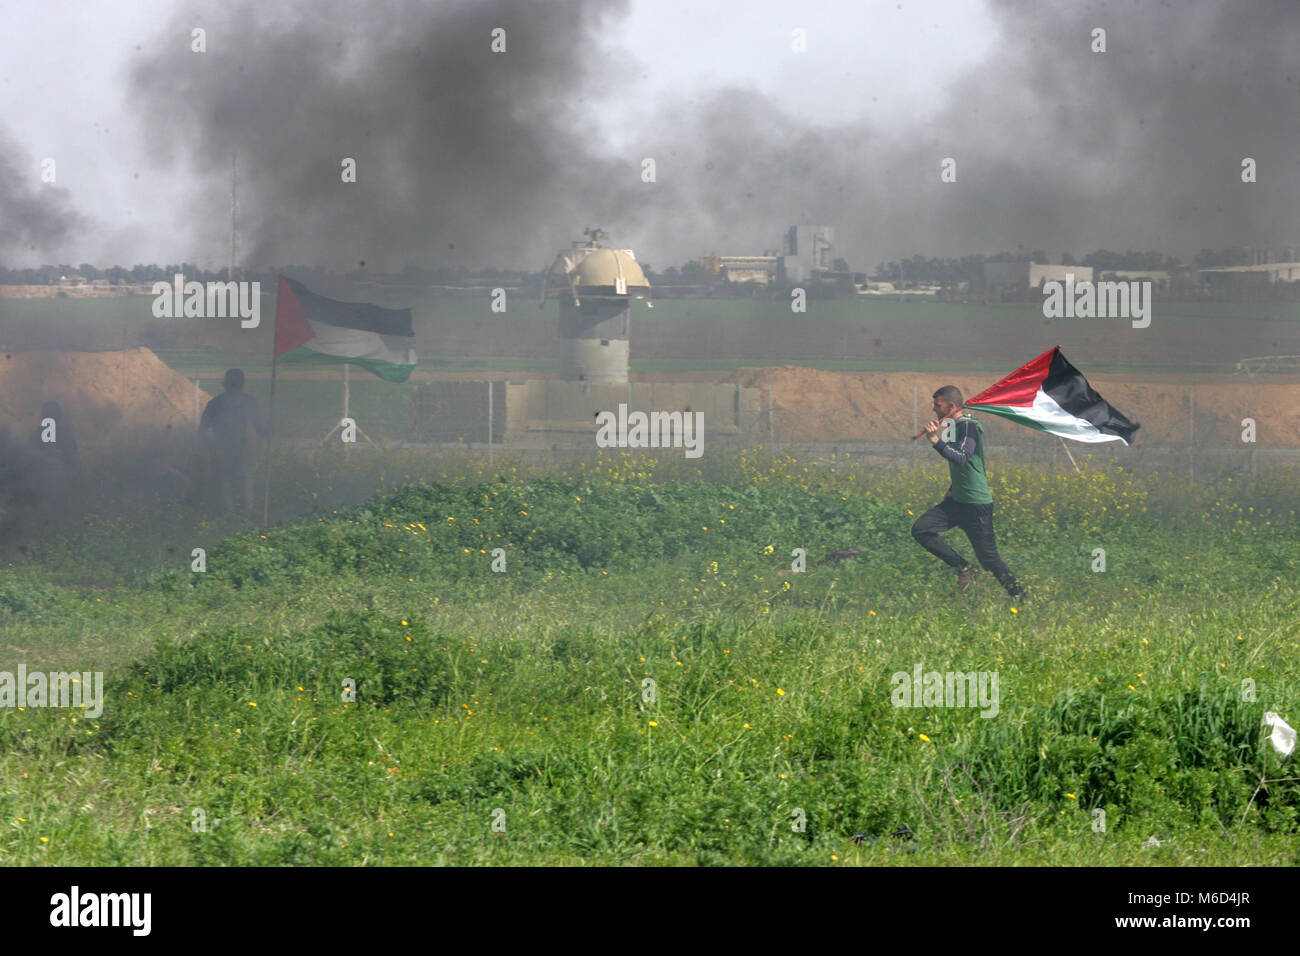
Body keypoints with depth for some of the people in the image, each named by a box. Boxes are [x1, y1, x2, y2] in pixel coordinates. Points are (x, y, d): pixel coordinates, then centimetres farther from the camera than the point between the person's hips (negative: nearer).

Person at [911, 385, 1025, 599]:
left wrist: (937, 441, -36)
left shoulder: (969, 427, -16)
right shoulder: (955, 426, 13)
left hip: (977, 504, -9)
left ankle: (1020, 597, 10)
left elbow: (962, 459, -31)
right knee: (920, 529, -5)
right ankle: (963, 569, 1)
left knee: (989, 559, -5)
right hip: (957, 501, 9)